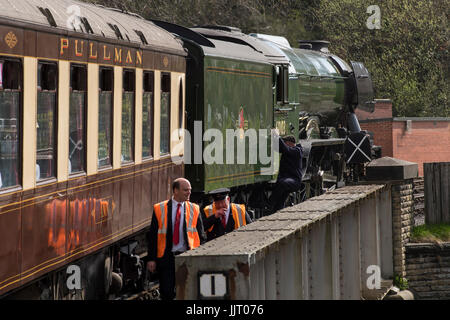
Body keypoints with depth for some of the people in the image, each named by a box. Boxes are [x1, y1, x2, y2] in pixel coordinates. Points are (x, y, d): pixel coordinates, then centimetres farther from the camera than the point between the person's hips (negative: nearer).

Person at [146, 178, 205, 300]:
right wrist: (151, 259, -4)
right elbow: (152, 236, 2)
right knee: (167, 293, -5)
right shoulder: (160, 209, 1)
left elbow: (201, 236, 8)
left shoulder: (194, 209, 6)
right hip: (167, 257, -1)